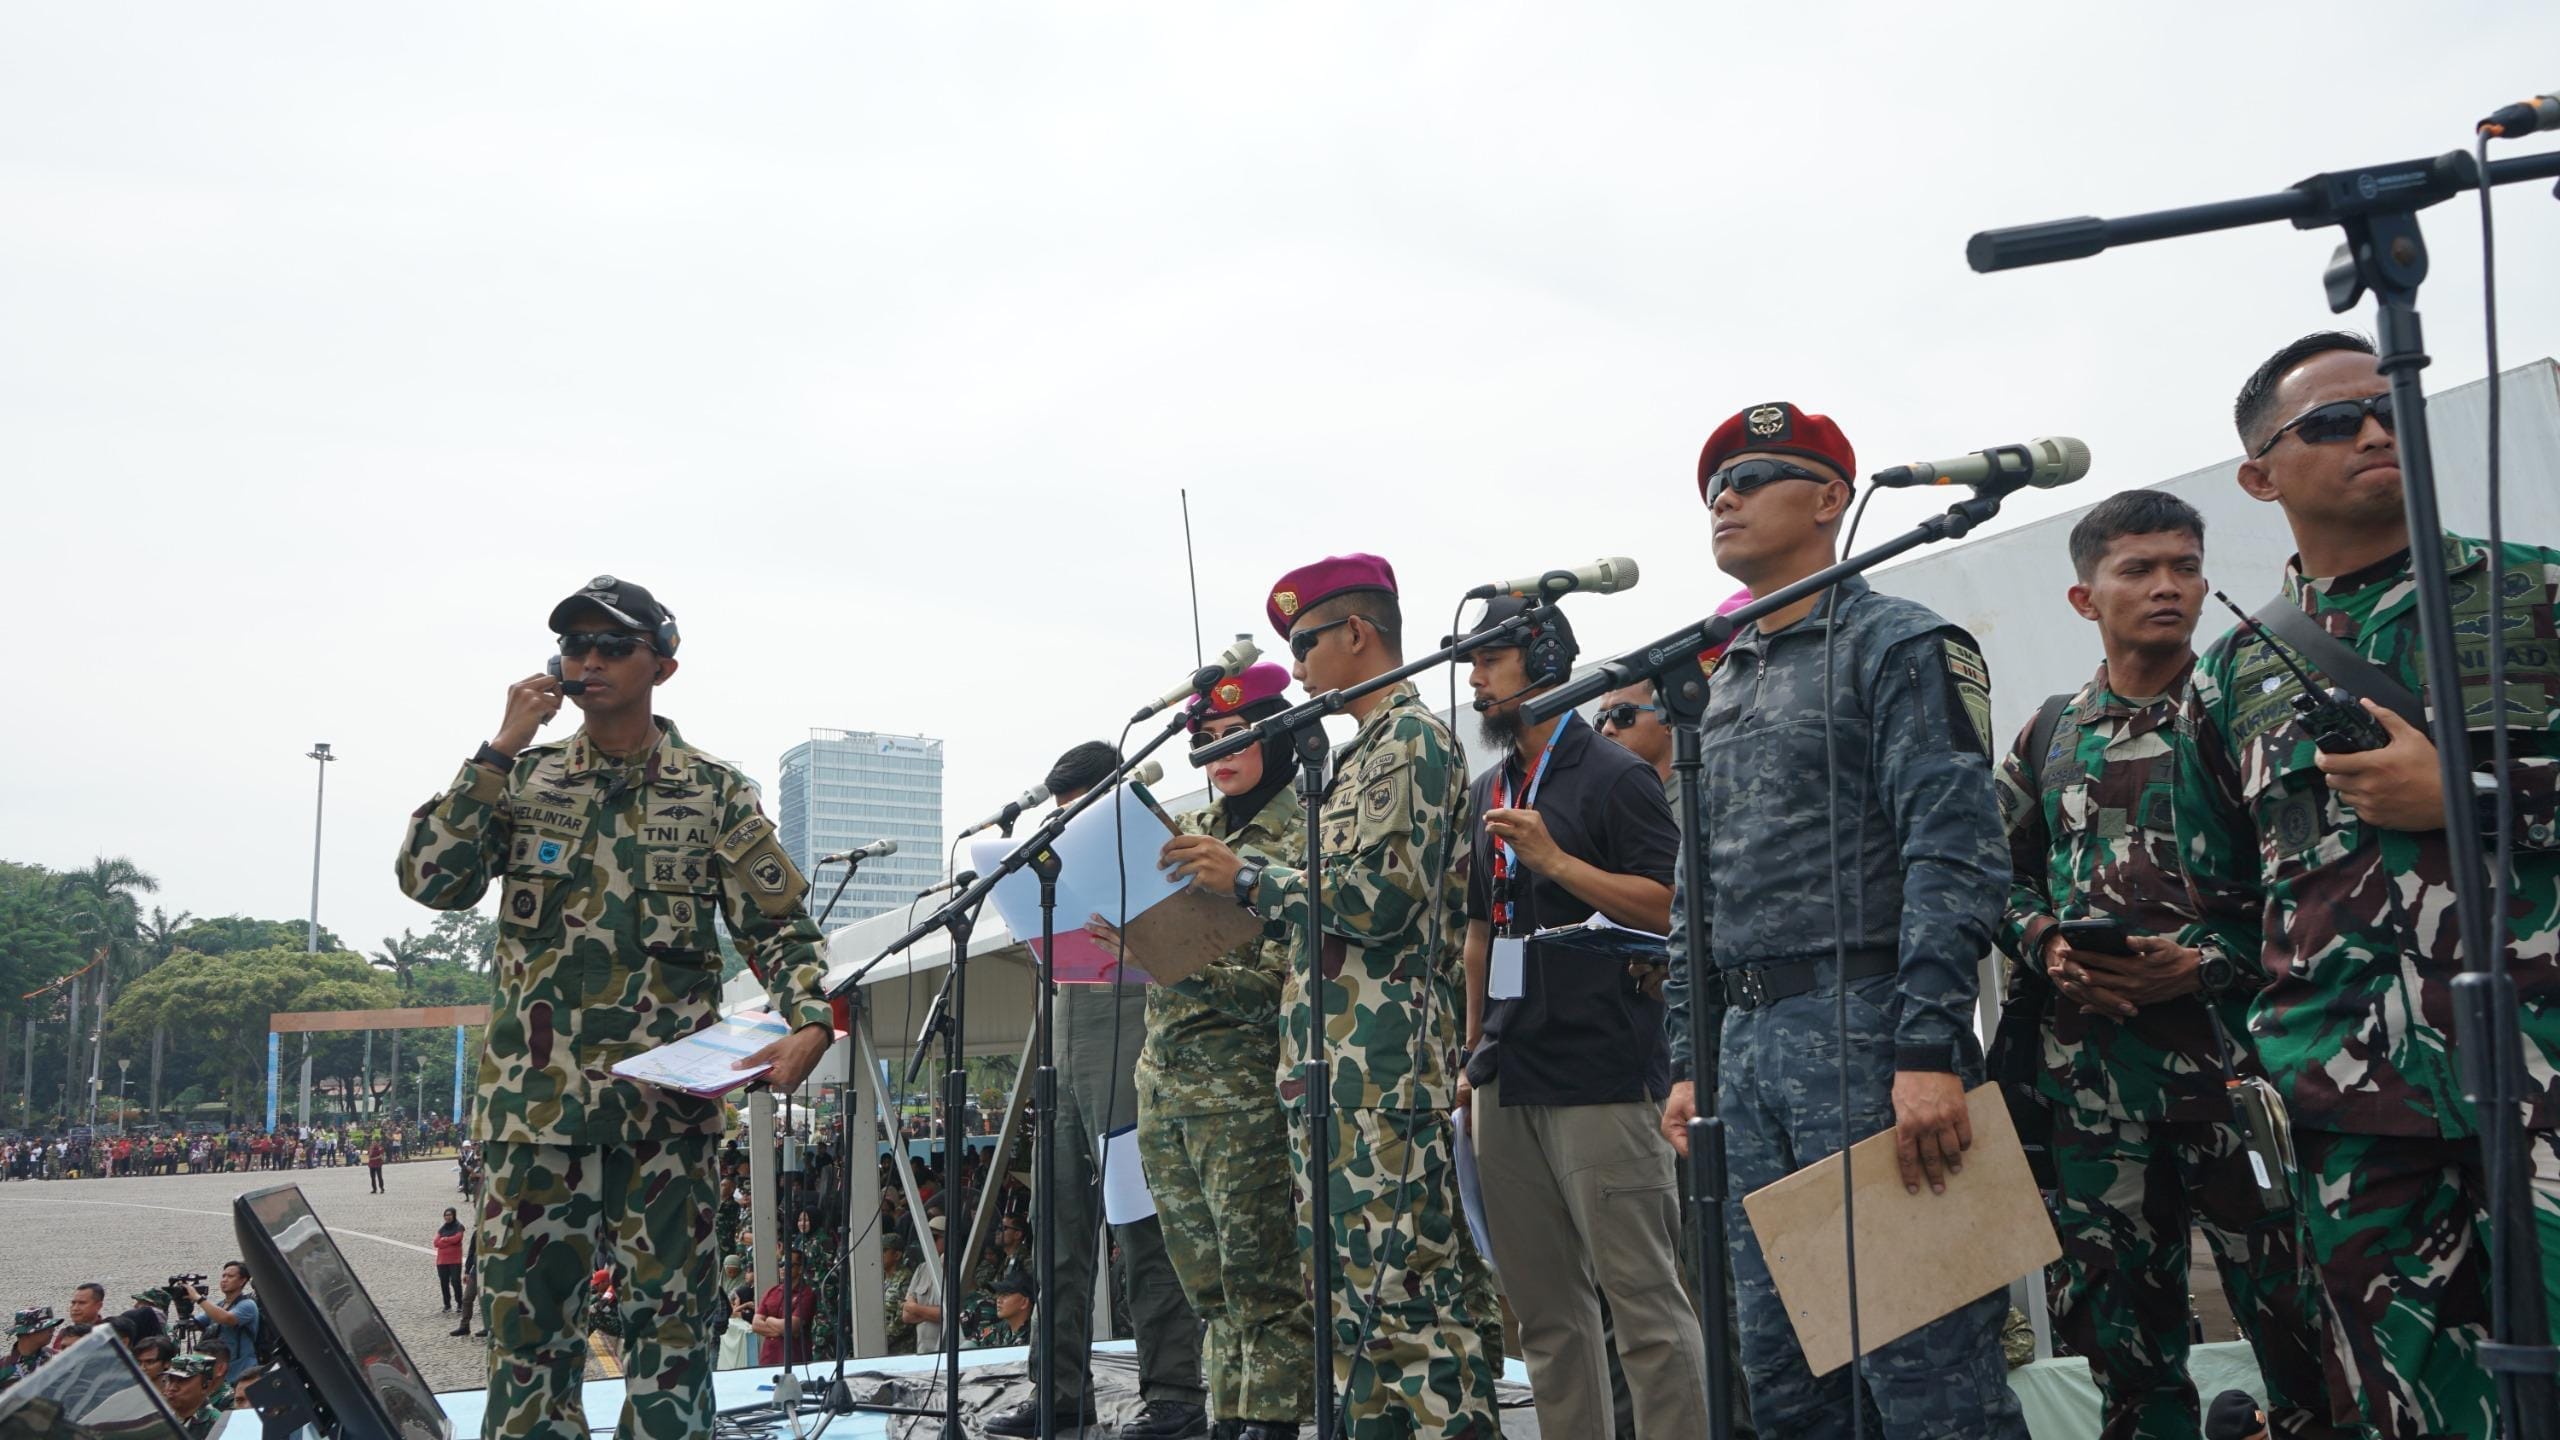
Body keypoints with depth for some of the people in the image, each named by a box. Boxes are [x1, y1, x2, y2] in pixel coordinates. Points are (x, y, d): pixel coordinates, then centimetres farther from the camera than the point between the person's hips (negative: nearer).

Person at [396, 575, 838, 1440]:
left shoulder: (716, 794, 5)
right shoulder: (523, 779, 9)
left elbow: (779, 928, 3)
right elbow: (431, 880, -4)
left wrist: (811, 1021, -16)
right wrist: (502, 750, -8)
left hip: (666, 1106, -1)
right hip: (535, 1100, 1)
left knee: (671, 1316, 4)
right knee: (527, 1313, 5)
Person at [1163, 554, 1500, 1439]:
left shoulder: (1412, 739, -7)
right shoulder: (1366, 752, 23)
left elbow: (1381, 900, -18)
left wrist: (1249, 880, -10)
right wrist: (1241, 886, 18)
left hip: (1383, 1062, -10)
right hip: (1335, 1063, 10)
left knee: (1403, 1282, -9)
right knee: (1352, 1281, 11)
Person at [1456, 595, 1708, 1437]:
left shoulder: (1615, 776, -4)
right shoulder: (1490, 791, 18)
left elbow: (1670, 906, -12)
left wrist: (1555, 858, -18)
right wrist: (1474, 1051, 18)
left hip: (1601, 1077, -7)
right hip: (1510, 1081, 7)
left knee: (1644, 1298, -6)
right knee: (1546, 1309, 11)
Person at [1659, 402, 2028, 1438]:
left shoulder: (1896, 644, -1)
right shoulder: (1722, 687, 21)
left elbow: (1954, 855, -13)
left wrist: (1928, 1050, -22)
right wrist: (1688, 1063, 15)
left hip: (1863, 1030, -7)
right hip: (1746, 1050, 8)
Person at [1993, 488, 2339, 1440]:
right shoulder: (2047, 736, 14)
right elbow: (2006, 879, 16)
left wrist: (2208, 959, -15)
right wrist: (2049, 947, -4)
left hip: (2232, 1037, -3)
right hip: (2091, 1058, 4)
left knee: (2285, 1297, -3)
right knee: (2114, 1299, 10)